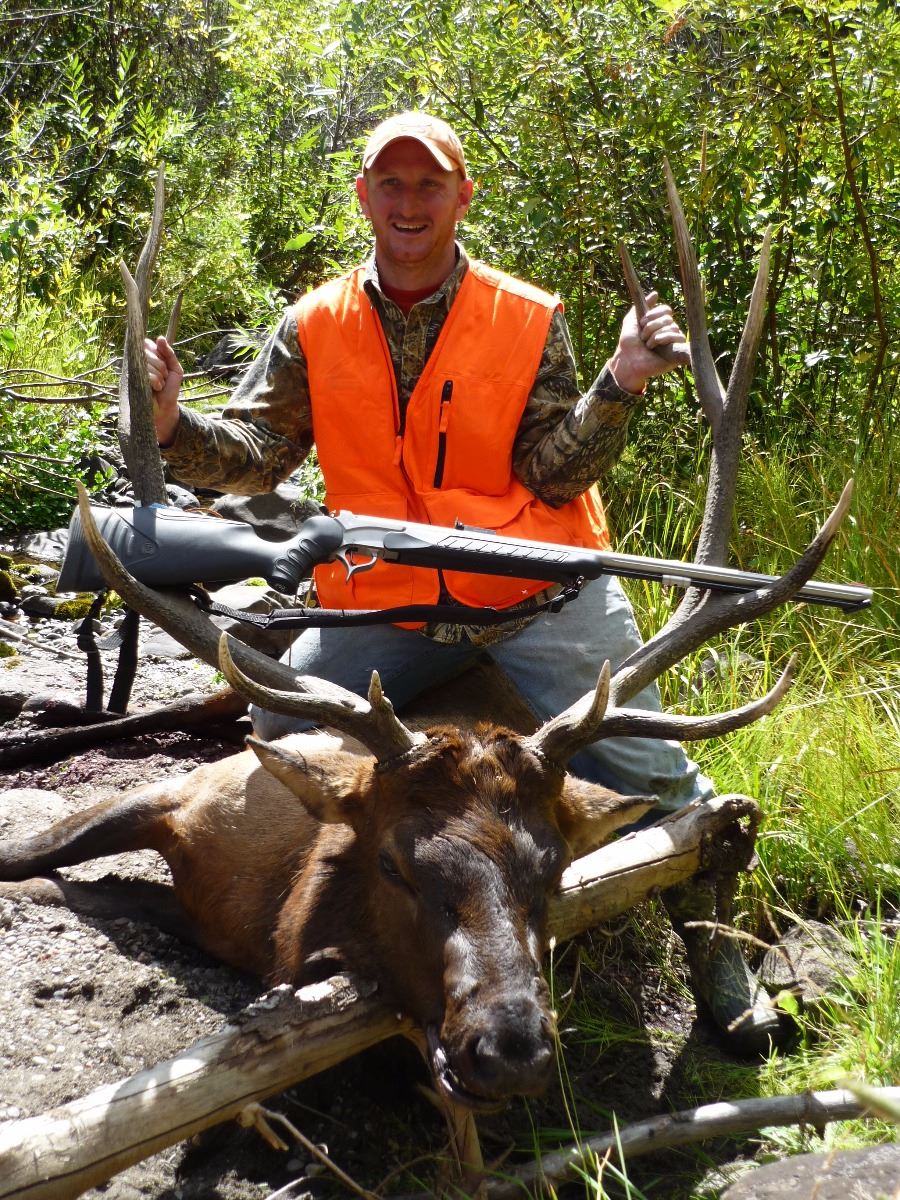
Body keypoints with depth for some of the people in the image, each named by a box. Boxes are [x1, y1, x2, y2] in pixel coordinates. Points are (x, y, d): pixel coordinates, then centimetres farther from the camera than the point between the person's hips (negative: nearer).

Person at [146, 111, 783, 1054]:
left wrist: (617, 387, -19)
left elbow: (551, 472, -4)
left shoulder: (531, 320, -1)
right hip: (387, 603, 2)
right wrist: (173, 425, -22)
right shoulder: (316, 329, 4)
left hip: (539, 592, -1)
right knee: (282, 732, -12)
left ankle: (714, 954, 19)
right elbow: (253, 452, -2)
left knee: (645, 770, -6)